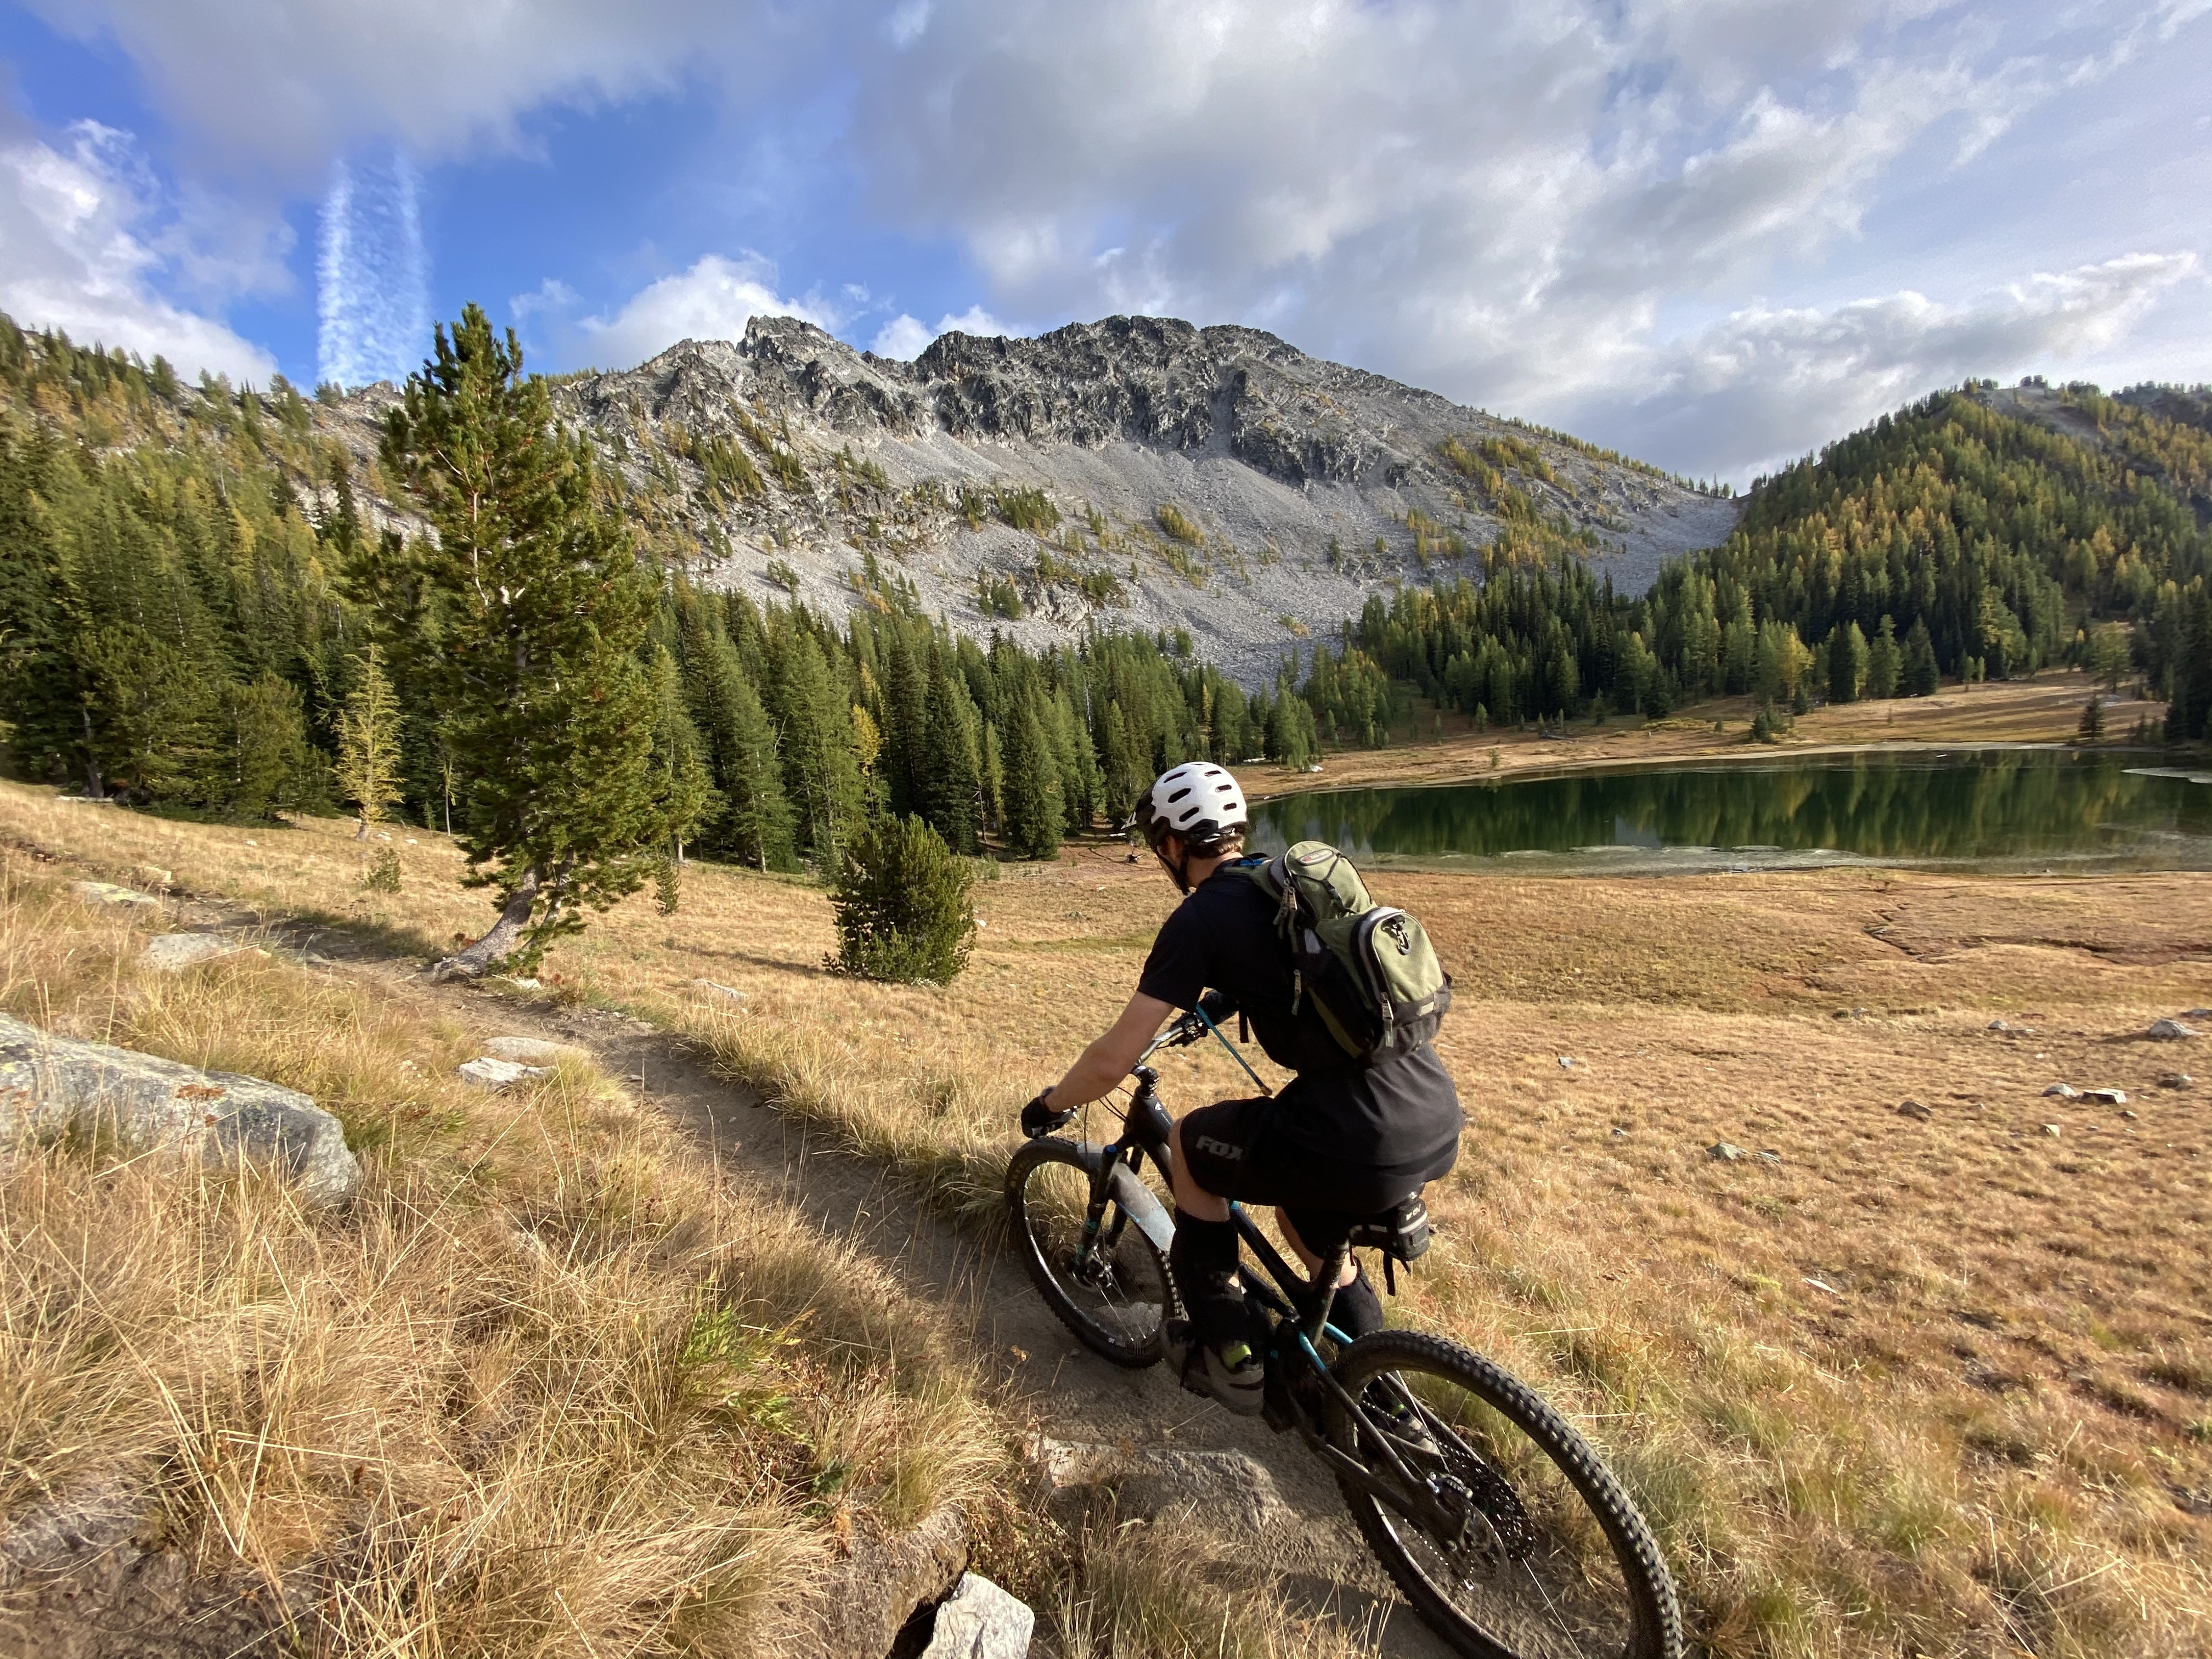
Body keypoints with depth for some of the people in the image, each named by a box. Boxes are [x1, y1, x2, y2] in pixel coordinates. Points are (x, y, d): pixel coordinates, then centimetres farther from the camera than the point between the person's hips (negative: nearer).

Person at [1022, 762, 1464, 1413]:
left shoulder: (1199, 918, -6)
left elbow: (1113, 1060, -4)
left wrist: (1049, 1106, 15)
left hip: (1360, 1146, -7)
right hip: (1442, 1121, 8)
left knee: (1189, 1145, 19)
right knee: (1307, 1229, 33)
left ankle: (1231, 1361, 30)